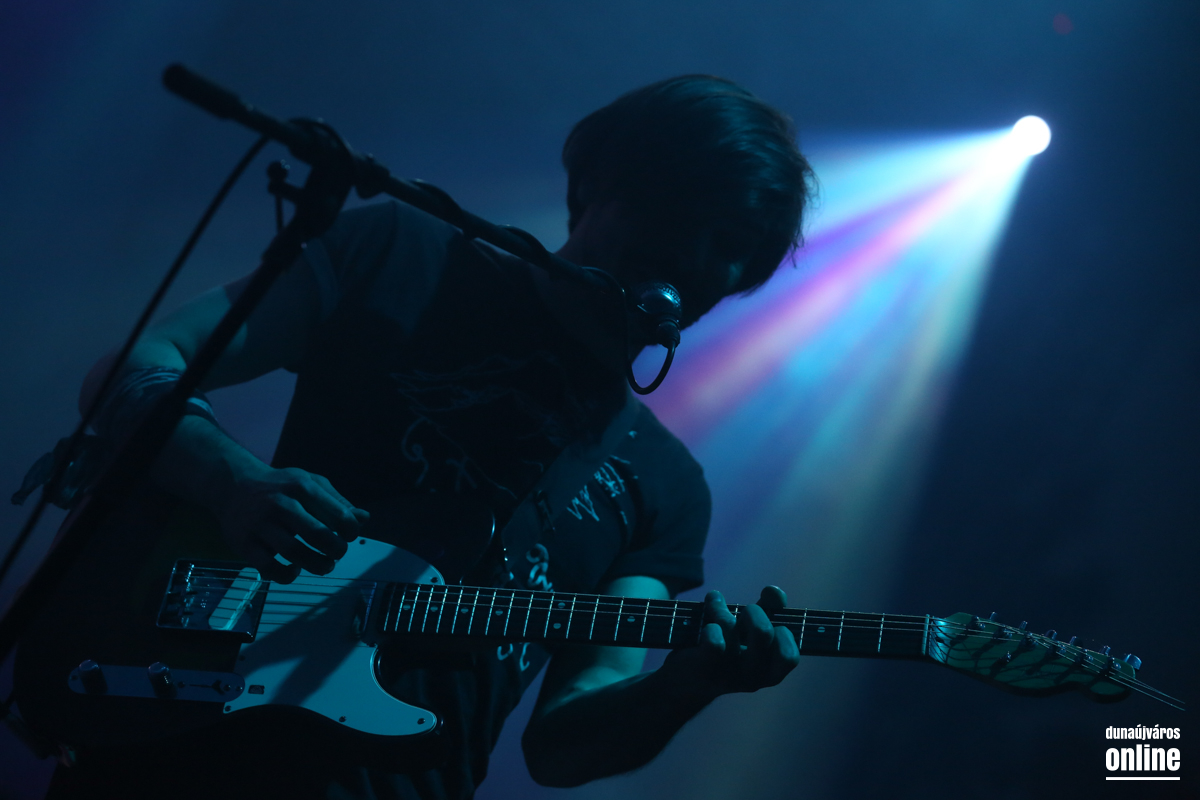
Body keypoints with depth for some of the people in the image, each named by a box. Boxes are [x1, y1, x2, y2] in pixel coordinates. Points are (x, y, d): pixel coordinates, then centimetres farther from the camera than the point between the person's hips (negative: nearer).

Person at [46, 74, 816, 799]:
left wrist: (689, 684, -17)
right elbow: (134, 369, 1)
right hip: (183, 734, -2)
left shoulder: (665, 487, 8)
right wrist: (235, 482, -18)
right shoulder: (400, 256, 3)